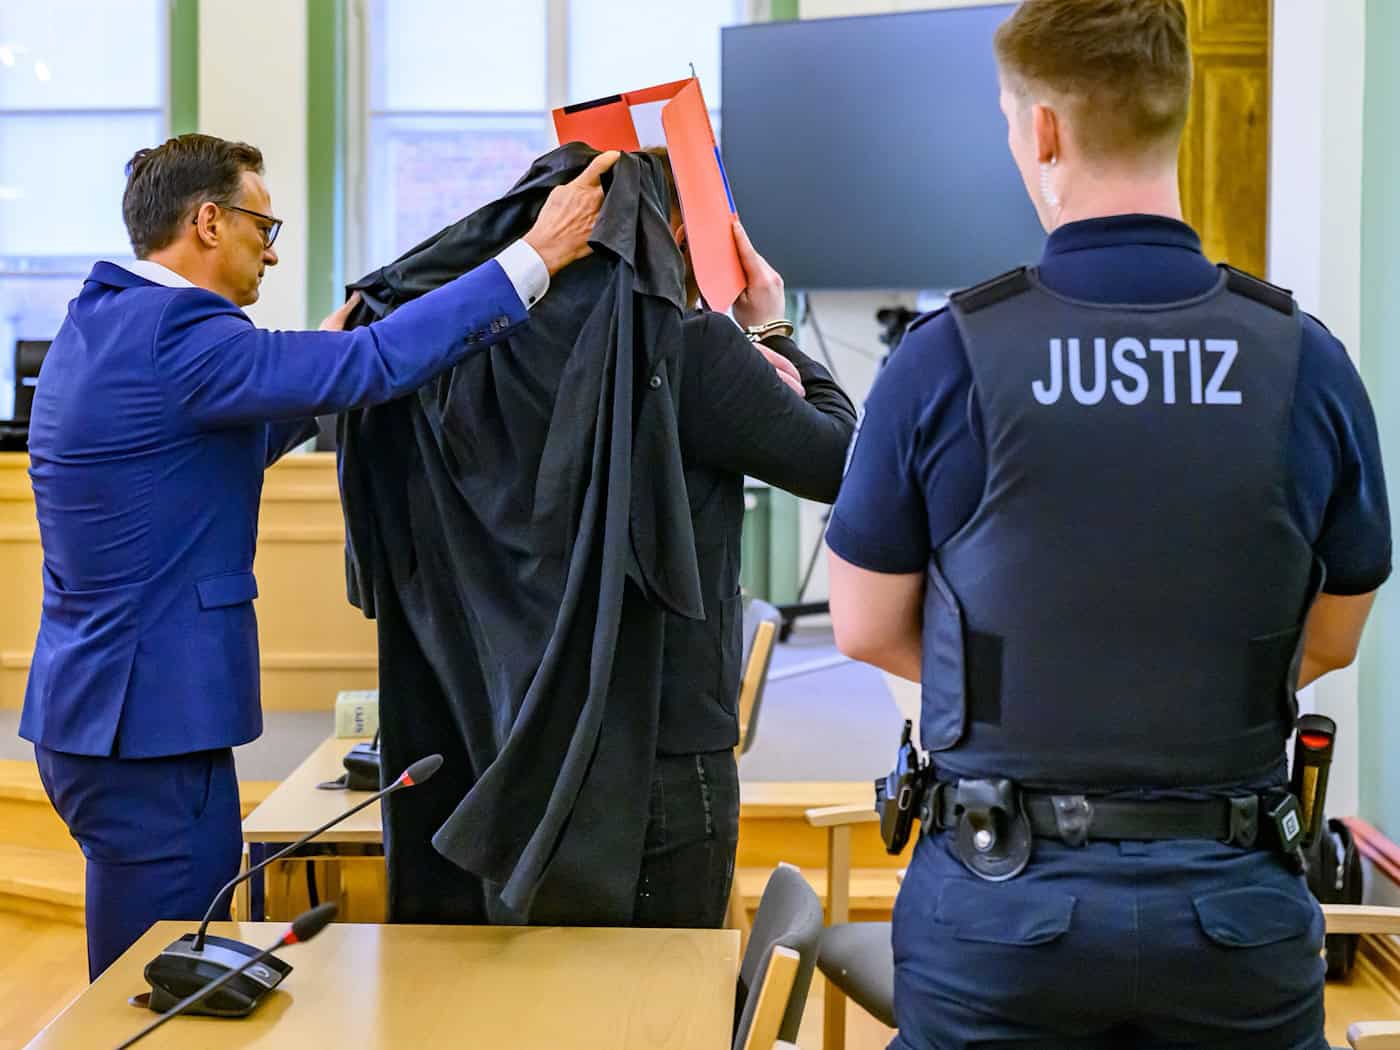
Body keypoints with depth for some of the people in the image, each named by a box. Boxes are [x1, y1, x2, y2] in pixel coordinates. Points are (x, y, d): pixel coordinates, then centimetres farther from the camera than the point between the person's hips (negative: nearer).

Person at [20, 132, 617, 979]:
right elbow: (376, 365, -25)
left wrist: (318, 370, 15)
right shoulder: (172, 333, -19)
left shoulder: (98, 327, 13)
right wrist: (535, 256, -20)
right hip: (148, 721, -10)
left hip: (96, 708, 10)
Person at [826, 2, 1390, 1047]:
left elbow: (867, 629, -1)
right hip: (1235, 893, 2)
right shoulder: (1308, 362, -7)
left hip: (1002, 906, -1)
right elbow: (1329, 642, 6)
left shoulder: (944, 358, -12)